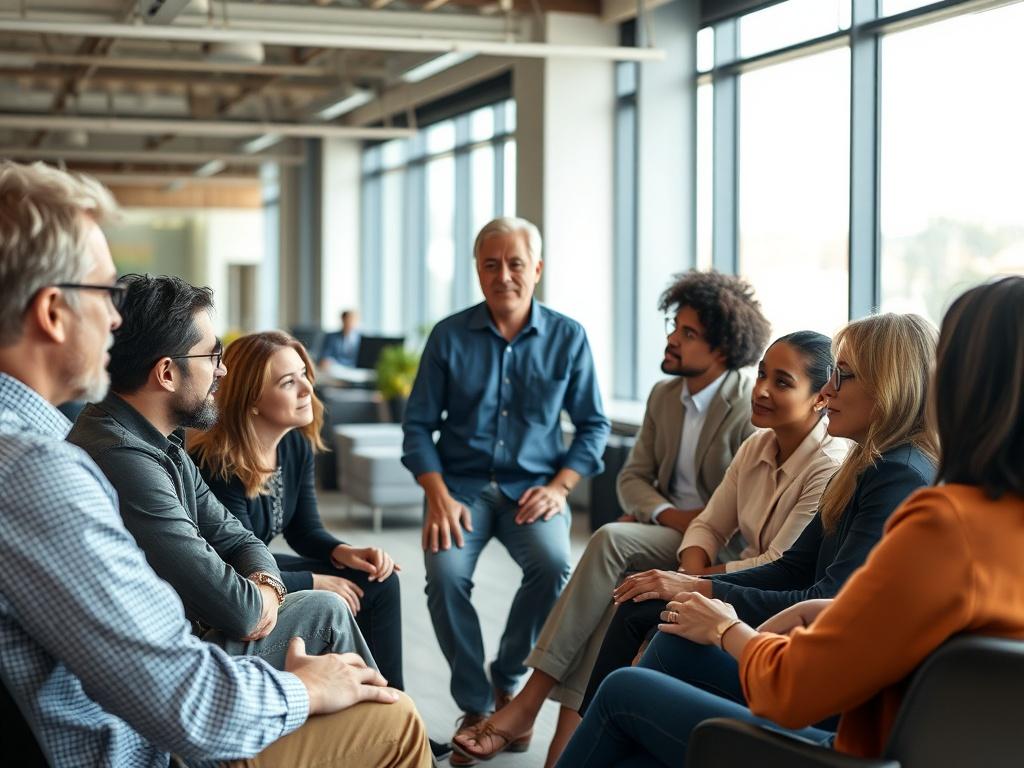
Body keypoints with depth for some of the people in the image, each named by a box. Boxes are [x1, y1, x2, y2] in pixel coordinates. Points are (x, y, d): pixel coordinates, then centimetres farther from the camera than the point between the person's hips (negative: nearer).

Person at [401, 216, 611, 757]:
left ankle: (508, 681, -3)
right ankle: (475, 705, -8)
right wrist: (438, 496, -12)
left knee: (552, 564, -30)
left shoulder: (568, 338, 2)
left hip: (534, 486, 0)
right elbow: (418, 424, 1)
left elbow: (593, 425, 6)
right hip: (462, 484, 0)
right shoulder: (449, 336, 1)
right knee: (445, 575, -28)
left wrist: (559, 486, -8)